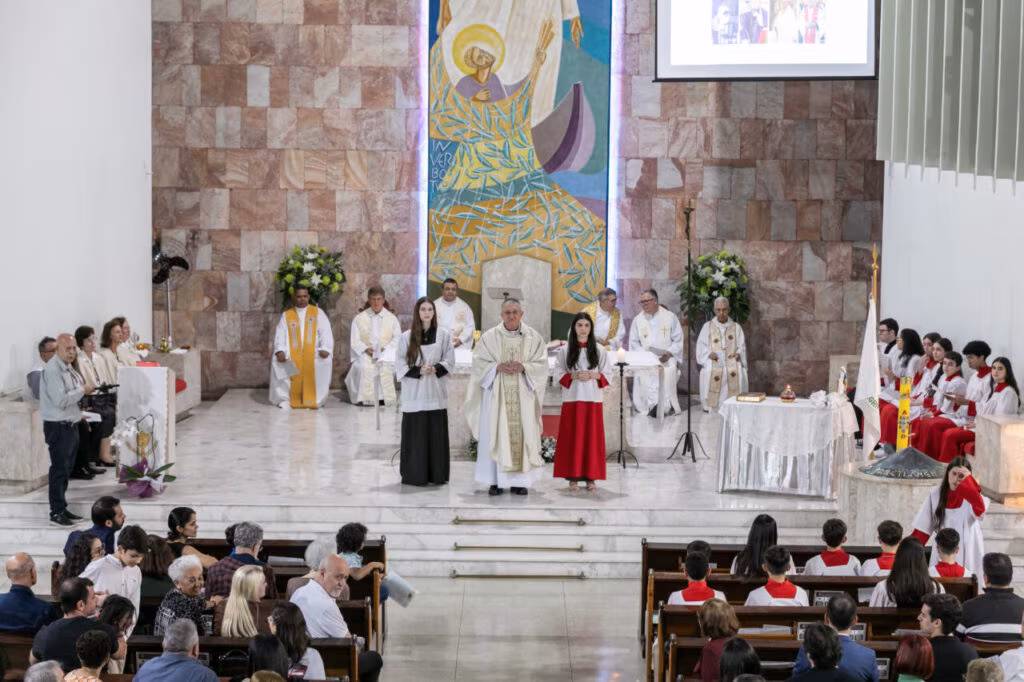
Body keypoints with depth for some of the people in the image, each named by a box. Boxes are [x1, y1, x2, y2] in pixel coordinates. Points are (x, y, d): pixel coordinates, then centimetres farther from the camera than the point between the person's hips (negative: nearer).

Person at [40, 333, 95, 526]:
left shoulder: (69, 369, 13)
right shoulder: (52, 370, -17)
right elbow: (60, 400, -25)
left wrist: (87, 391, 6)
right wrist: (82, 391, -16)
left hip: (71, 425, 9)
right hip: (58, 427, -9)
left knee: (66, 469, 14)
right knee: (59, 470, -5)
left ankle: (62, 508, 22)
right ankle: (56, 512, 0)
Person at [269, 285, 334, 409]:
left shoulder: (318, 313, 13)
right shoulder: (286, 315, 16)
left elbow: (326, 333, 3)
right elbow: (280, 335, 6)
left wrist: (325, 349, -16)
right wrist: (280, 351, -14)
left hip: (314, 352, -1)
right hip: (292, 353, 1)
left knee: (325, 362, -33)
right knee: (277, 362, -28)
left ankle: (313, 399, -23)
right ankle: (285, 398, -16)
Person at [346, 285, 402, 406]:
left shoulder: (392, 318, 12)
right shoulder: (359, 318, 11)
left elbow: (398, 338, 6)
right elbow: (354, 340, 5)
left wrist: (386, 349, -12)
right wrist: (365, 349, -13)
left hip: (386, 352, 0)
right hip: (364, 354, 0)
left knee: (386, 366, -34)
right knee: (363, 366, -34)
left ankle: (384, 397, -28)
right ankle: (363, 398, -28)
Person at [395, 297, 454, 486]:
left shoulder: (444, 335, 4)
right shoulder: (407, 337, 1)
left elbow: (449, 361, 5)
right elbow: (400, 365, -1)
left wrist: (435, 369, -14)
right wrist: (419, 370, -15)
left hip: (436, 392, 1)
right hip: (414, 393, -1)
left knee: (437, 434, 2)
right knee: (415, 435, -2)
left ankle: (437, 475, 9)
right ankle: (414, 475, 4)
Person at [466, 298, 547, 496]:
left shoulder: (533, 337, 6)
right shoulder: (489, 337, 5)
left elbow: (541, 363, 3)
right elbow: (479, 362, 2)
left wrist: (523, 367, -14)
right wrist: (498, 367, -14)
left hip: (523, 396, 0)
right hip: (496, 395, 0)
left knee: (522, 435, -2)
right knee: (495, 436, -3)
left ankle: (519, 481, 4)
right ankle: (496, 481, 1)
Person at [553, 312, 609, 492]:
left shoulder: (599, 350, 7)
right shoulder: (565, 350, 5)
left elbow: (606, 375, 6)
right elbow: (560, 375, 3)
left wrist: (592, 376, -12)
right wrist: (574, 376, -14)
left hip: (593, 399, 1)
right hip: (572, 399, -1)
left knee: (592, 438, 1)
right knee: (572, 438, -3)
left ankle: (590, 477, 5)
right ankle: (573, 477, 0)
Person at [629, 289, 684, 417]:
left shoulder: (670, 317, 6)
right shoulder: (638, 320, 13)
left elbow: (678, 341, 5)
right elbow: (634, 343, 12)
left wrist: (668, 354, -9)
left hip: (667, 358, -1)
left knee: (668, 371, -28)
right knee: (642, 373, -26)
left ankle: (665, 406, -18)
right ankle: (649, 405, -19)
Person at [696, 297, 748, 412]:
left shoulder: (736, 328, 17)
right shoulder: (707, 326, 15)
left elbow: (742, 346, 13)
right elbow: (701, 345, 8)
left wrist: (738, 353, -10)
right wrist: (709, 353, -12)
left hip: (731, 360, 1)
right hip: (713, 360, -1)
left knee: (737, 372, -34)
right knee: (711, 372, -36)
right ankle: (710, 404, -25)